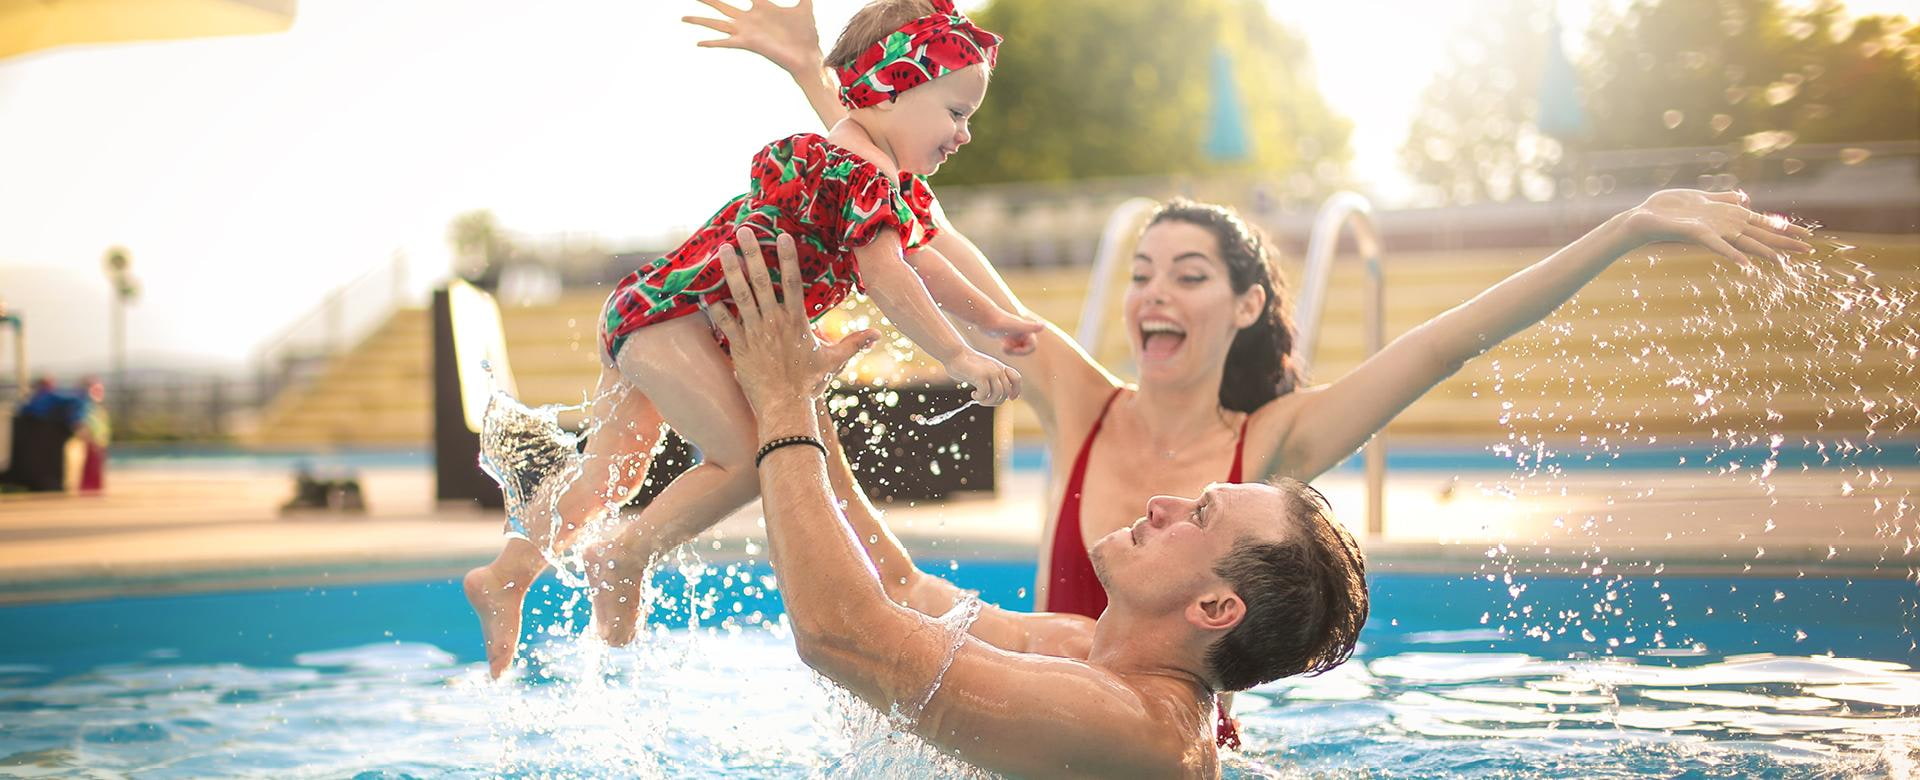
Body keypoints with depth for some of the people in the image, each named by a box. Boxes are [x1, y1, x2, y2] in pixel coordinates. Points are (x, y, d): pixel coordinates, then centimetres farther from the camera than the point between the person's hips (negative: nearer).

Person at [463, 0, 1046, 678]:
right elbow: (886, 279, -25)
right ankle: (626, 556, -6)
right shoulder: (857, 172, -20)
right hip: (670, 316, -11)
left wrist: (994, 319, 28)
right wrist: (957, 357, -21)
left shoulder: (897, 186, 14)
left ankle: (504, 577, 25)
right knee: (750, 456, -15)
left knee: (613, 469, 18)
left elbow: (918, 257, 26)